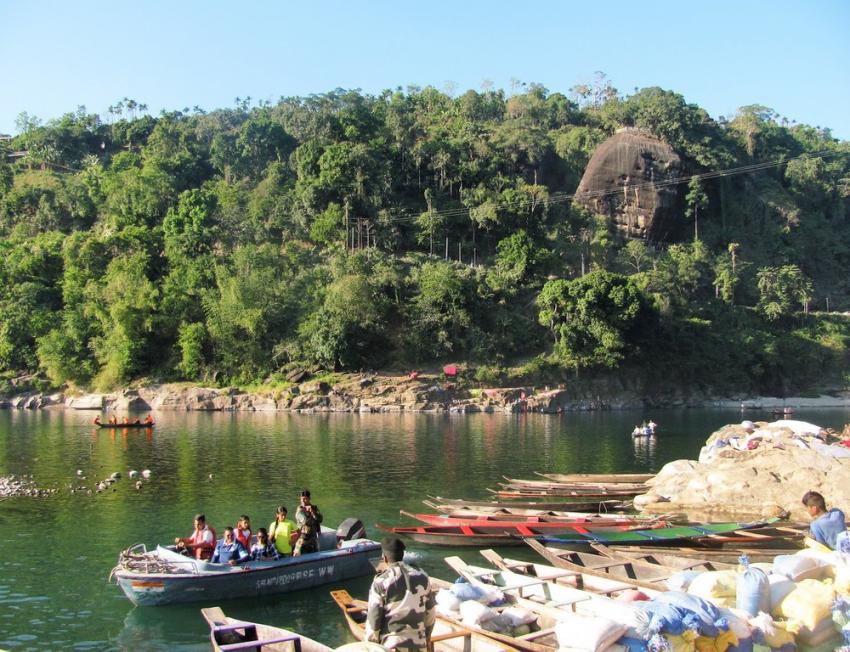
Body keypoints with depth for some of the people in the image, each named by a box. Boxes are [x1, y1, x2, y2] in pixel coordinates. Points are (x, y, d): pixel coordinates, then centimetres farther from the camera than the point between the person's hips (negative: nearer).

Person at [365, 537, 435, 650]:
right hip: (418, 643, 4)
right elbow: (431, 612, 9)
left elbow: (374, 616, -9)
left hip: (390, 645, -3)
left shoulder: (381, 582, -11)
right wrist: (426, 636, 22)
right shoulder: (421, 576, 1)